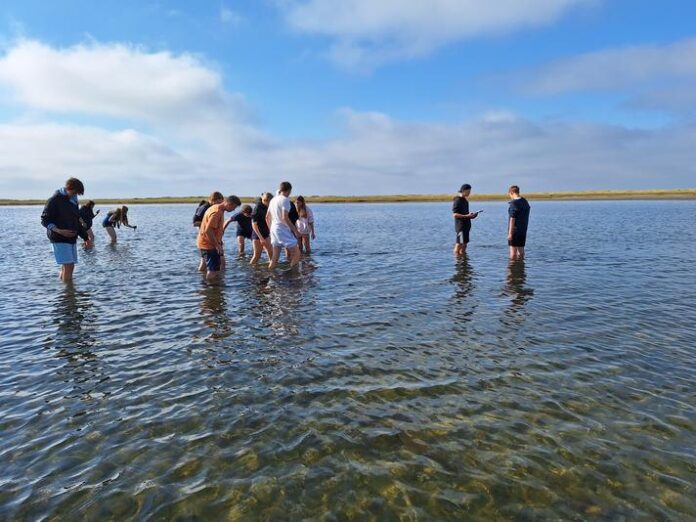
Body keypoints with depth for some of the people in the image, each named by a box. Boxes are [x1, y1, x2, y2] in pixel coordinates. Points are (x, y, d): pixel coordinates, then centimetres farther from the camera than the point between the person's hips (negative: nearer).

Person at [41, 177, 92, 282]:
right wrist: (59, 231, -26)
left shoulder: (73, 201, 15)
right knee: (68, 266, -14)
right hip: (59, 239, -8)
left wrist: (86, 238, 17)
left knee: (70, 267, 9)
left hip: (71, 239, 8)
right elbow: (44, 220, -10)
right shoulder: (54, 200, -8)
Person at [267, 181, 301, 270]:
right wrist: (295, 230, -11)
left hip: (274, 230, 9)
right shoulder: (285, 199, -10)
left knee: (274, 258, 12)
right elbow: (285, 218, -19)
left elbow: (267, 218, 17)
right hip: (283, 230, -9)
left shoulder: (273, 200, 14)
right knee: (296, 254, -1)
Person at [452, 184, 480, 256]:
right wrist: (467, 216, -21)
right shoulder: (457, 200, -11)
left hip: (466, 225, 9)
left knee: (464, 244, 10)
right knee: (459, 243, -9)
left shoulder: (465, 200, 17)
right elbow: (455, 214, -17)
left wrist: (471, 215, 7)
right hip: (460, 226, -9)